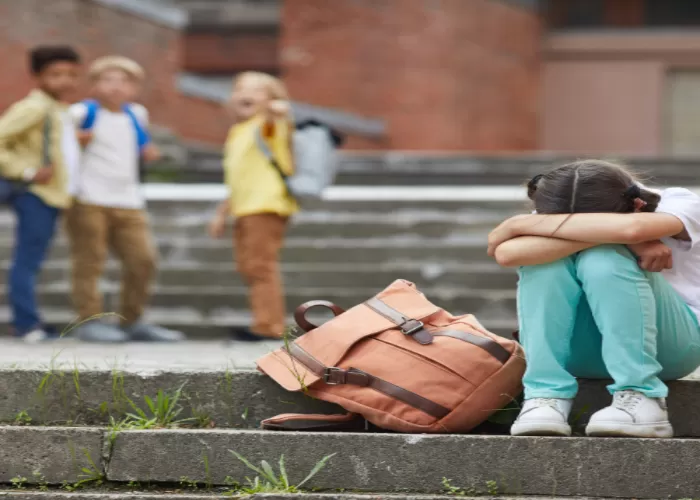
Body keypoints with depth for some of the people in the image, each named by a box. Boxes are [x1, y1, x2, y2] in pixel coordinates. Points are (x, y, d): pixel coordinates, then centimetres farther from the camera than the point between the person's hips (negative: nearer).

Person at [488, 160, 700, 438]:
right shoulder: (552, 225, -8)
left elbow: (632, 227, -41)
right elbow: (507, 254, -32)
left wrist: (520, 224, -32)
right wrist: (616, 238, -37)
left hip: (671, 342, -3)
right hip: (585, 351, 3)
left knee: (603, 259, -31)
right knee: (546, 259, -27)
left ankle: (641, 399, -30)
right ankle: (546, 395, -29)